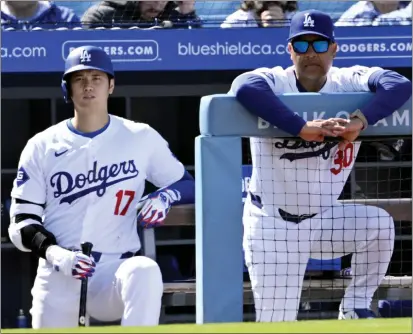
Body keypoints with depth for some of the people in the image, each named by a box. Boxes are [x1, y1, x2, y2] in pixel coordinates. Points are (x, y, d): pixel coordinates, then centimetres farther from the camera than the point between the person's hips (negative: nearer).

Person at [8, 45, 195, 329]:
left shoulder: (141, 138, 7)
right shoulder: (42, 147, 7)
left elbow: (187, 185, 15)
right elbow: (22, 222, 4)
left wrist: (165, 197, -9)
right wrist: (55, 253, -16)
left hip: (115, 273, -2)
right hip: (58, 279, 2)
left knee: (144, 271, -36)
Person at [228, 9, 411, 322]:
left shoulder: (350, 82, -6)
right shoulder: (274, 82, -15)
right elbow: (244, 88, -39)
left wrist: (359, 121, -39)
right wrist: (303, 128, -44)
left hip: (324, 219, 4)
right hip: (273, 224, -3)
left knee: (379, 223, -21)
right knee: (276, 324, -8)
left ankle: (354, 310, -4)